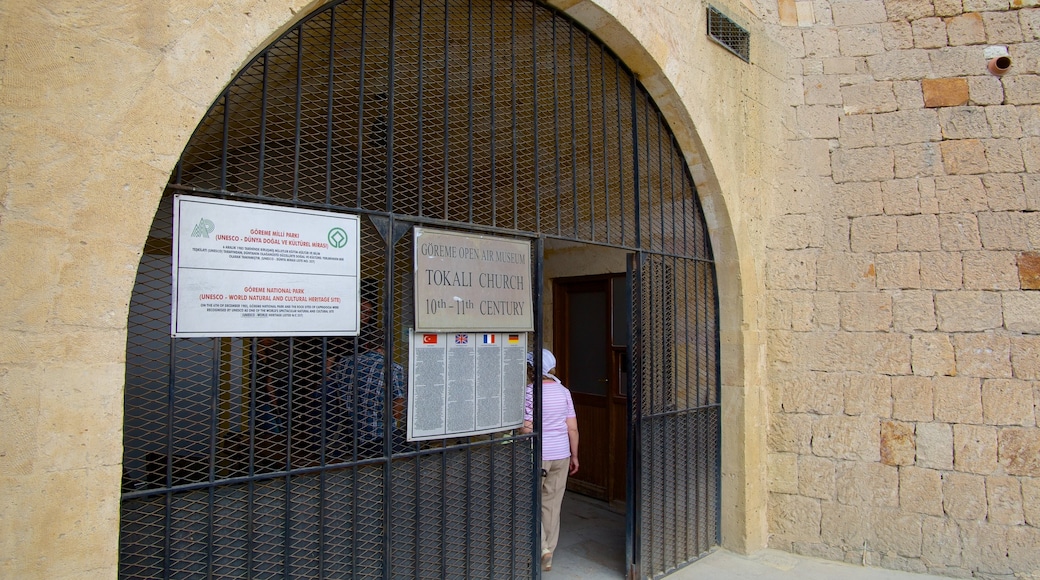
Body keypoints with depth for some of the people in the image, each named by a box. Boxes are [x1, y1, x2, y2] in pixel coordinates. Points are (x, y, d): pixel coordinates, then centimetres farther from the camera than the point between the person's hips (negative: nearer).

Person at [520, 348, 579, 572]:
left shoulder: (529, 393, -14)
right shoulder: (563, 392, 2)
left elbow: (526, 430, -18)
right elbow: (572, 428, 4)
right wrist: (574, 456, 13)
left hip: (537, 456, -5)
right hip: (561, 455, 5)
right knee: (552, 504, 13)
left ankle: (541, 547, -1)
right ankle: (547, 557, 22)